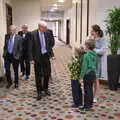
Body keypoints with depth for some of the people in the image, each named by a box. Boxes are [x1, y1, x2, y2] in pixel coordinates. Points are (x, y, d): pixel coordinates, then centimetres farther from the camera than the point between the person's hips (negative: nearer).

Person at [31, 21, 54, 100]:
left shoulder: (47, 33, -1)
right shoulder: (33, 34, -12)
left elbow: (52, 43, 13)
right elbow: (31, 47, -10)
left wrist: (49, 50, 1)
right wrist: (33, 58, -12)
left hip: (46, 56, 4)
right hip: (37, 57, -3)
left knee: (47, 73, 11)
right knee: (38, 75, 5)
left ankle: (45, 88, 32)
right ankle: (39, 92, 17)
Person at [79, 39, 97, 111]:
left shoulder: (86, 55, -19)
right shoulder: (95, 55, 5)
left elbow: (84, 67, -18)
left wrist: (81, 76, -11)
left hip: (88, 74, -8)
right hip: (93, 74, 8)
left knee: (87, 90, 1)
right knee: (90, 89, 17)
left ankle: (86, 106, 8)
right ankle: (90, 104, 29)